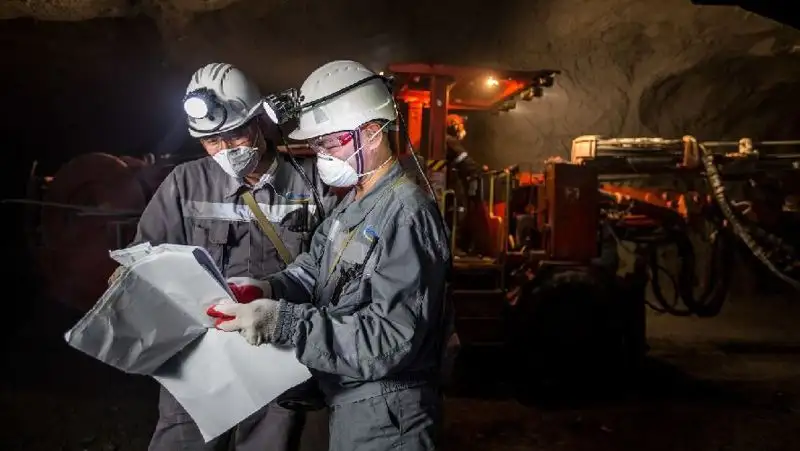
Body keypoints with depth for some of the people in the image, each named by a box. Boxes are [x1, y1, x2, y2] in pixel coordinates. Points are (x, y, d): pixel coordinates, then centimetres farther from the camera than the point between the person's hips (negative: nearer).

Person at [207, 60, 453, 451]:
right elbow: (312, 268, 8)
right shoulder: (353, 204, 11)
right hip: (349, 401, 9)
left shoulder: (406, 213, -23)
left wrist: (283, 321, -32)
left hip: (385, 416, -9)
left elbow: (390, 339, -28)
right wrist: (265, 290, -12)